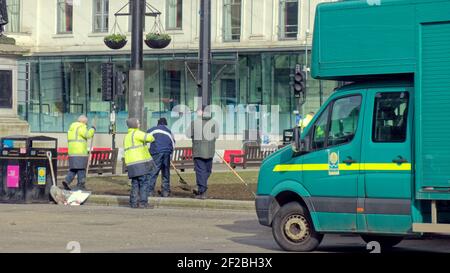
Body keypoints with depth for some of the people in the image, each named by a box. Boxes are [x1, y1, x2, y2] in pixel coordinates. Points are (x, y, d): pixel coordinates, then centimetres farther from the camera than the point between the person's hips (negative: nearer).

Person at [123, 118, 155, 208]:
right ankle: (143, 203, -9)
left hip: (131, 165, 8)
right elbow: (148, 137, -18)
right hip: (141, 163, -8)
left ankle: (133, 203, 6)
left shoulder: (126, 137, 21)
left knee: (135, 184, 10)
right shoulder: (136, 133, -7)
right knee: (144, 183, -5)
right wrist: (151, 139, 3)